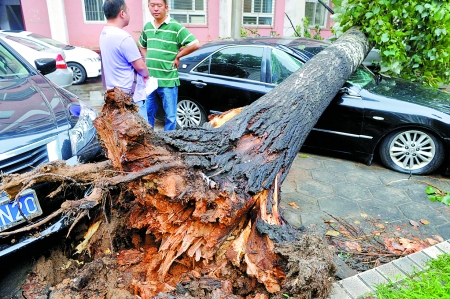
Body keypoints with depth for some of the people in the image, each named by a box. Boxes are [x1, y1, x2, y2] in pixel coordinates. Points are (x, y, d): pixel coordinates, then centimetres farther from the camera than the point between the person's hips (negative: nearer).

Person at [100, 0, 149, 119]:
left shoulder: (104, 34, 8)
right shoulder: (123, 37, -21)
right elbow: (140, 66, -15)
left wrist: (142, 75, 11)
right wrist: (146, 75, 7)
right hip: (130, 97, -10)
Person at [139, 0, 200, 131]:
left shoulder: (175, 27, -9)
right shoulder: (147, 27, 9)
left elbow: (195, 44, -15)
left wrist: (177, 56, -8)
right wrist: (147, 60, 10)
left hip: (168, 81, -5)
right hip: (149, 80, 6)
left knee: (170, 116, 7)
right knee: (148, 113, 16)